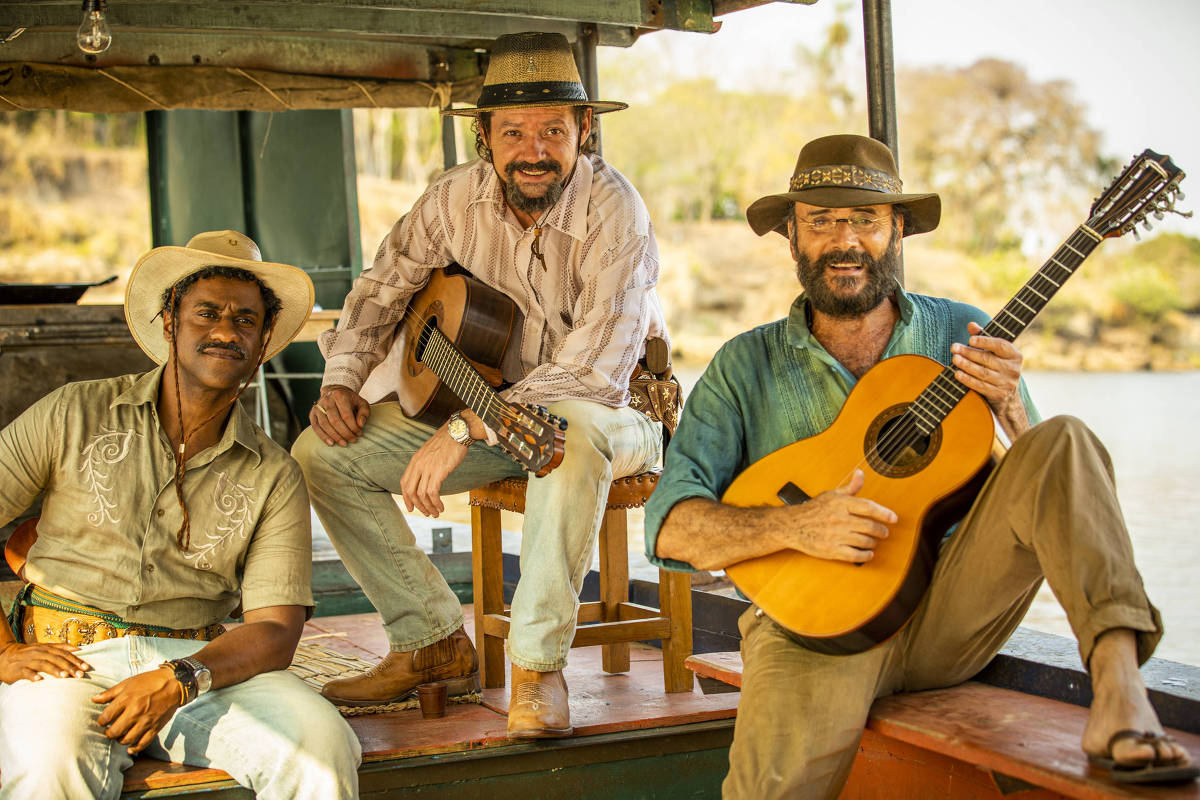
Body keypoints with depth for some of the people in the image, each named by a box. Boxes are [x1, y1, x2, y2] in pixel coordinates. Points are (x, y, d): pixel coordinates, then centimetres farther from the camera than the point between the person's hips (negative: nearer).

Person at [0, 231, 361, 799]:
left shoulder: (274, 477, 8)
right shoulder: (76, 414, 7)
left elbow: (275, 632, 0)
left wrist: (178, 680, -19)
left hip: (198, 663, 2)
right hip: (68, 656, -2)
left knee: (322, 748, -26)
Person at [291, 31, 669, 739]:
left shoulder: (614, 210, -23)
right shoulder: (458, 197, -6)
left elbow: (595, 371, -30)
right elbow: (381, 290, 8)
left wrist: (466, 430, -36)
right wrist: (342, 382, -10)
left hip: (614, 411, -6)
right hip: (489, 406, 6)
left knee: (572, 428, -43)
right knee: (321, 452, -7)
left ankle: (538, 662, -28)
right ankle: (436, 645, -1)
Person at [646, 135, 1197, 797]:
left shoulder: (963, 334, 11)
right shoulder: (745, 367, 7)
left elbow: (1050, 496, 9)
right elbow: (670, 526, -2)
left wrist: (1007, 408, -12)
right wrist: (793, 527, -20)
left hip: (955, 609, 2)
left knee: (1061, 443, -21)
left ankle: (1118, 690, -32)